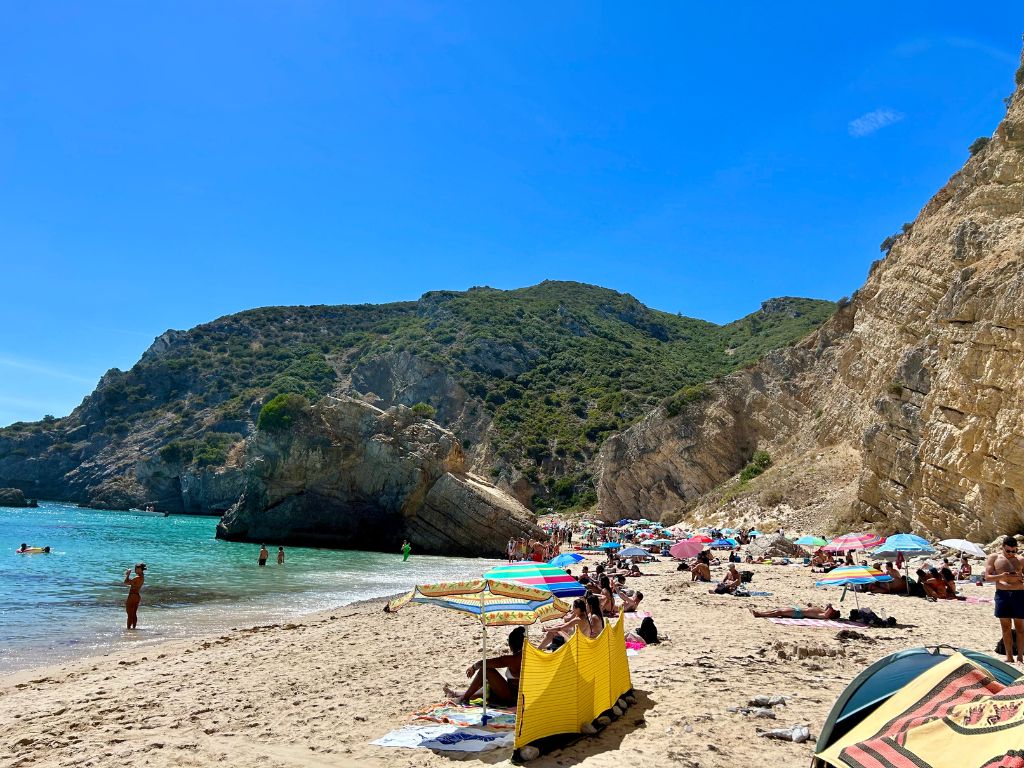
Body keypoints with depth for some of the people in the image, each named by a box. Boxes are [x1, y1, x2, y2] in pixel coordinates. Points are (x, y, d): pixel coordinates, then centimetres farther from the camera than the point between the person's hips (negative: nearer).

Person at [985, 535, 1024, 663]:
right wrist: (1000, 577, -17)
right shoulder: (993, 558, 6)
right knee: (1006, 627, 4)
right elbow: (987, 577, 1)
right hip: (1002, 594, 0)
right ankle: (1009, 656, 10)